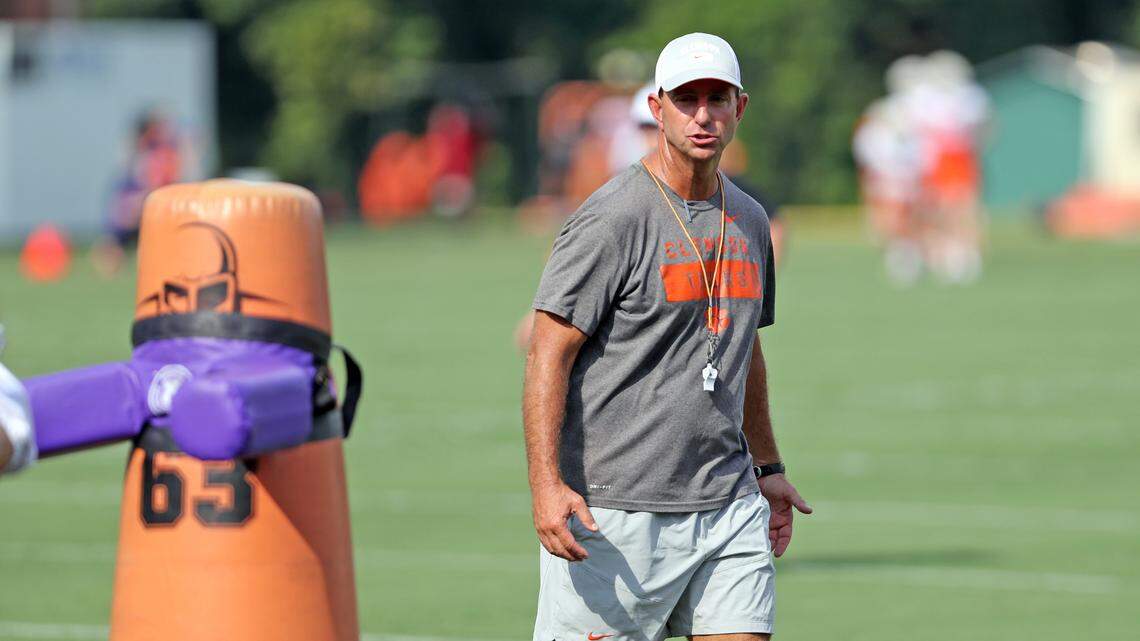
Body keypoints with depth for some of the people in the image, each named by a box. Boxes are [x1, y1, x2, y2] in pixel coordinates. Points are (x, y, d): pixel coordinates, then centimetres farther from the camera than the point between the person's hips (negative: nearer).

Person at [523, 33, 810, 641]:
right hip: (615, 510, -7)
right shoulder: (612, 220, -10)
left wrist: (767, 467, 28)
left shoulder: (748, 221, 14)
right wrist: (546, 485, -23)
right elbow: (549, 354, -14)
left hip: (727, 503, 7)